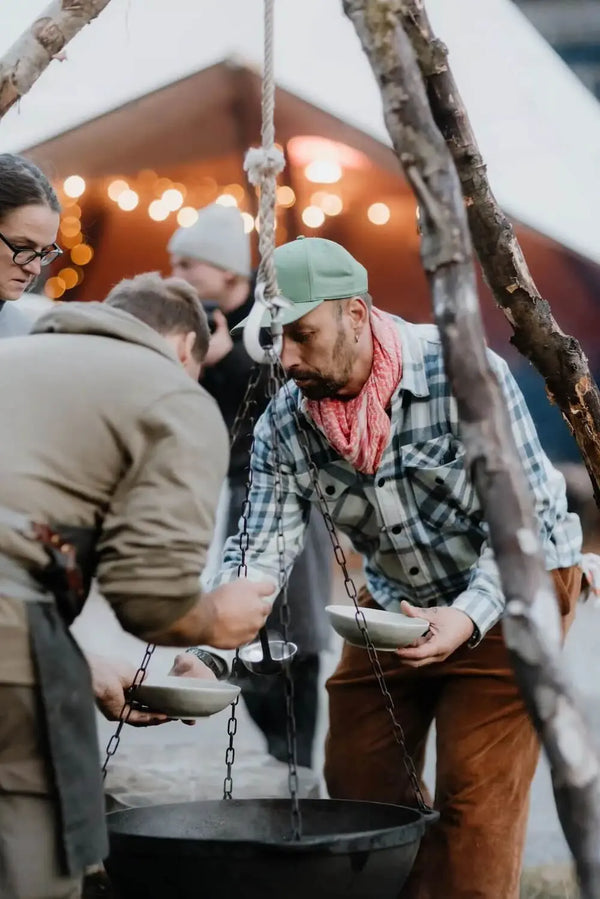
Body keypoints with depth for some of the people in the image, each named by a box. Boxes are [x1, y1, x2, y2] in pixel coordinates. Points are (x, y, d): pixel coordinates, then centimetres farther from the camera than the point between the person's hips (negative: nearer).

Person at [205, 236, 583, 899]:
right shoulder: (282, 427, -12)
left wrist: (467, 617, -37)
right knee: (356, 782, 8)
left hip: (509, 592, -5)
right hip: (394, 602, 5)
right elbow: (261, 551, -16)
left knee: (475, 797, -10)